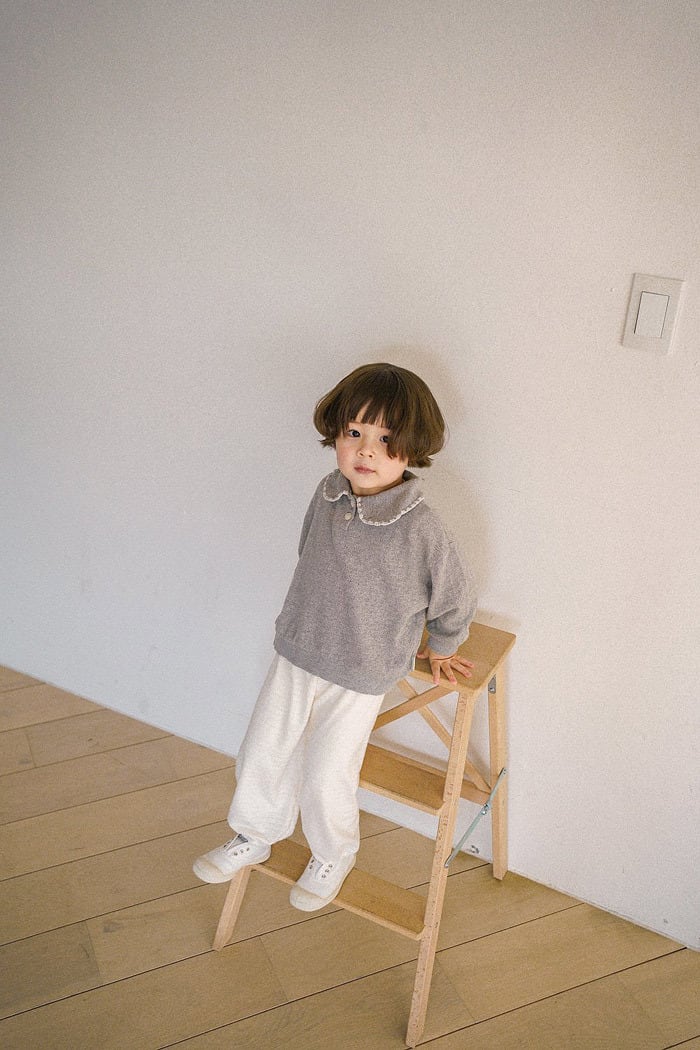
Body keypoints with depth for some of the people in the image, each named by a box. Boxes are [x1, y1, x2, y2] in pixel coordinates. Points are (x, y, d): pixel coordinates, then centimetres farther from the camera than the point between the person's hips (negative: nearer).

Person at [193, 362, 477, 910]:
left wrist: (441, 647, 7)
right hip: (295, 654, 5)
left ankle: (333, 857, 39)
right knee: (261, 754, 16)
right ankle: (256, 836, 44)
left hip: (359, 676, -5)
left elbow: (455, 599, -8)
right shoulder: (328, 495, -9)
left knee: (326, 777, 7)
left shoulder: (421, 528, -25)